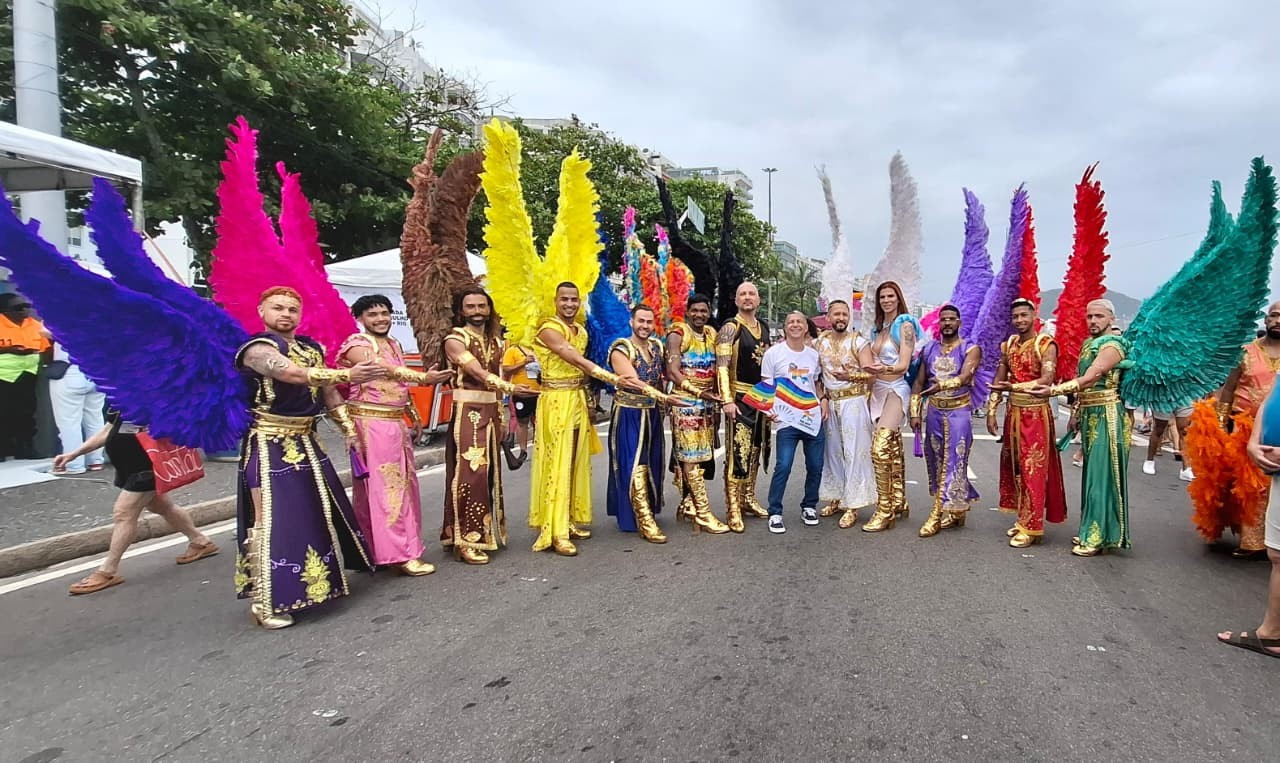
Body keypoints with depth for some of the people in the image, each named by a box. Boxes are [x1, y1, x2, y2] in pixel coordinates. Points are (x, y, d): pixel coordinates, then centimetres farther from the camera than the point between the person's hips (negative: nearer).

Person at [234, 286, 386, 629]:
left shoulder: (311, 348, 12)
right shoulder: (257, 348, -13)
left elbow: (327, 391, 16)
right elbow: (294, 374, -31)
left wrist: (348, 428, 8)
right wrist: (347, 375, -40)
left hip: (306, 442, 8)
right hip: (270, 446, -8)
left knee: (320, 513, 15)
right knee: (272, 519, -8)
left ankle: (319, 579, 32)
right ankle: (264, 601, 1)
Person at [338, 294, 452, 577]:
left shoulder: (394, 344, 16)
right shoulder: (356, 344, -9)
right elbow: (386, 370, -26)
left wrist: (414, 416, 22)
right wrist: (423, 378, -38)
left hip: (396, 423, 8)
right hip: (371, 423, -8)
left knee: (403, 483, 10)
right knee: (384, 486, -6)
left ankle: (380, 548, 22)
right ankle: (399, 553, -2)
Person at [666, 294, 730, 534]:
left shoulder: (712, 334, 14)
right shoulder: (678, 334, -5)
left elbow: (717, 367, 17)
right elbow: (673, 372, -13)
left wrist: (716, 394, 2)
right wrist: (698, 392, -20)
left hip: (708, 401, 7)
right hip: (686, 402, -7)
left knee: (703, 455, 9)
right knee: (691, 457, -6)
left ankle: (688, 504, 20)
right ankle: (703, 513, -4)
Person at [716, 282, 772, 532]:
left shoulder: (764, 328, 12)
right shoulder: (730, 328, -8)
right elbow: (722, 366, -15)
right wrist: (727, 400, -22)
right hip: (740, 398, -7)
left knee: (755, 450, 13)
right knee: (737, 453, -8)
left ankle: (748, 498, 25)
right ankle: (733, 509, -4)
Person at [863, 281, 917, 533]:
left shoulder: (905, 325, -5)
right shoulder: (876, 329, 15)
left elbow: (903, 365, -15)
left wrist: (884, 369, -32)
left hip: (896, 390, -7)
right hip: (878, 390, 7)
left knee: (880, 447, -18)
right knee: (892, 448, 12)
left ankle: (885, 509, -12)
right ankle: (899, 502, 21)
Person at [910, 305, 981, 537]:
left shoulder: (970, 349, -3)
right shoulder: (929, 349, 10)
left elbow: (965, 377, -20)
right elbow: (919, 382, 10)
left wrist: (942, 385, -39)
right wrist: (915, 413, 3)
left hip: (959, 411, -5)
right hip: (934, 411, 5)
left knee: (953, 462, -5)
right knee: (936, 461, 8)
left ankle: (939, 513, -1)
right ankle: (955, 510, 22)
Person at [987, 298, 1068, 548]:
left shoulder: (1046, 344, -8)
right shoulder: (1008, 345, 10)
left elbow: (1047, 380, -20)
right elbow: (999, 381, 11)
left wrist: (1014, 386, -26)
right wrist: (991, 411, 4)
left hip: (1036, 414, -6)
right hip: (1013, 412, 6)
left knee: (1033, 470, -3)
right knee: (1014, 467, 10)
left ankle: (1031, 527, 4)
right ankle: (1022, 519, 22)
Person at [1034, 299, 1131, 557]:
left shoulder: (1112, 345, -12)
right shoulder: (1088, 344, 16)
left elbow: (1089, 379, -24)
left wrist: (1053, 390, -31)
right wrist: (1076, 414, 16)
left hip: (1106, 416, -9)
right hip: (1090, 416, 9)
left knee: (1102, 473, -4)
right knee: (1091, 473, 12)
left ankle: (1099, 536, 2)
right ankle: (1091, 530, 20)